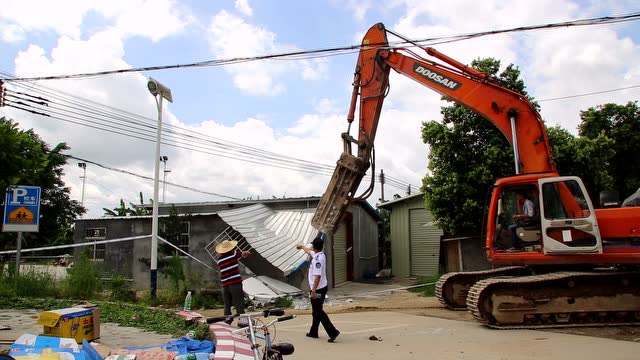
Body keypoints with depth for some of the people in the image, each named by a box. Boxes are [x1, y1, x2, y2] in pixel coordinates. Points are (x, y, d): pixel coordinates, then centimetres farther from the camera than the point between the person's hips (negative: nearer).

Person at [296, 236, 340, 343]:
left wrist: (313, 291, -26)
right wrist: (302, 247, 50)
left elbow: (318, 276, -27)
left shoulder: (318, 259, -23)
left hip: (318, 289, -10)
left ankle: (333, 332, -9)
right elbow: (309, 251, 31)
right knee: (316, 311, 19)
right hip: (322, 287, 10)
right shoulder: (317, 254, 7)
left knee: (318, 312, -5)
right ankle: (313, 332, 30)